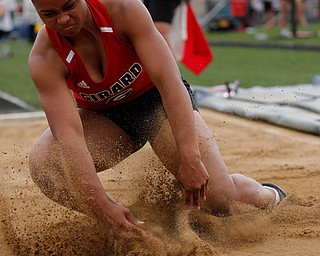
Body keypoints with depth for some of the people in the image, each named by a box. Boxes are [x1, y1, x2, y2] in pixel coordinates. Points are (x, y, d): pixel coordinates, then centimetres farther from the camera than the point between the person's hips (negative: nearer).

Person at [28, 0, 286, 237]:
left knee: (220, 199, -15)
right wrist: (104, 207, -45)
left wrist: (190, 159, -40)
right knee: (42, 162, -28)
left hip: (157, 99, -1)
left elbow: (170, 82, -31)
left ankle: (270, 196, 22)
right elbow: (69, 136, -34)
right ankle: (123, 229, -12)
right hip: (103, 118, 2)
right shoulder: (43, 59, -25)